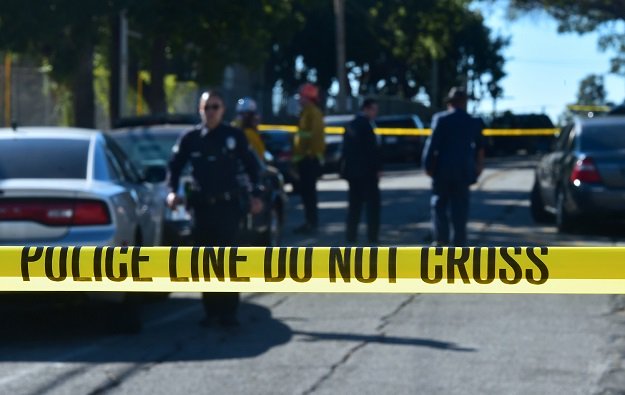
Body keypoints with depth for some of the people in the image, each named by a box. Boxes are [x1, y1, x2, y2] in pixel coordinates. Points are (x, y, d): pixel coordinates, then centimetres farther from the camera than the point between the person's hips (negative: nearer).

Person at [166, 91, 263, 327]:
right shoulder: (190, 138, 4)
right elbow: (175, 166, 12)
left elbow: (251, 166, 7)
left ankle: (228, 311, -5)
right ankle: (211, 310, 14)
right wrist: (172, 191, -3)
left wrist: (255, 195, 2)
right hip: (201, 205, 2)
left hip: (227, 204, -2)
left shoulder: (234, 136, 1)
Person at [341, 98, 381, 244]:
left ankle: (350, 236, 9)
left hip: (352, 170, 8)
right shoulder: (365, 125, -13)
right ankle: (372, 237, -7)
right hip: (366, 171, -8)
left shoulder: (351, 125, 13)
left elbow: (346, 149, 16)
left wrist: (345, 169, 18)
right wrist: (377, 169, -10)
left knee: (354, 204, 11)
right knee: (372, 203, -3)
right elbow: (372, 149, -16)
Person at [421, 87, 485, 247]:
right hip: (464, 170, 3)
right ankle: (459, 242, 4)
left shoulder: (440, 119, -7)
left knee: (439, 204, 7)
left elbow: (432, 144, -12)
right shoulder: (474, 123, 5)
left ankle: (441, 238, -4)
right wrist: (478, 166, 21)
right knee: (460, 208, 7)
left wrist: (428, 165, -7)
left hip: (443, 169, -3)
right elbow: (480, 149, 11)